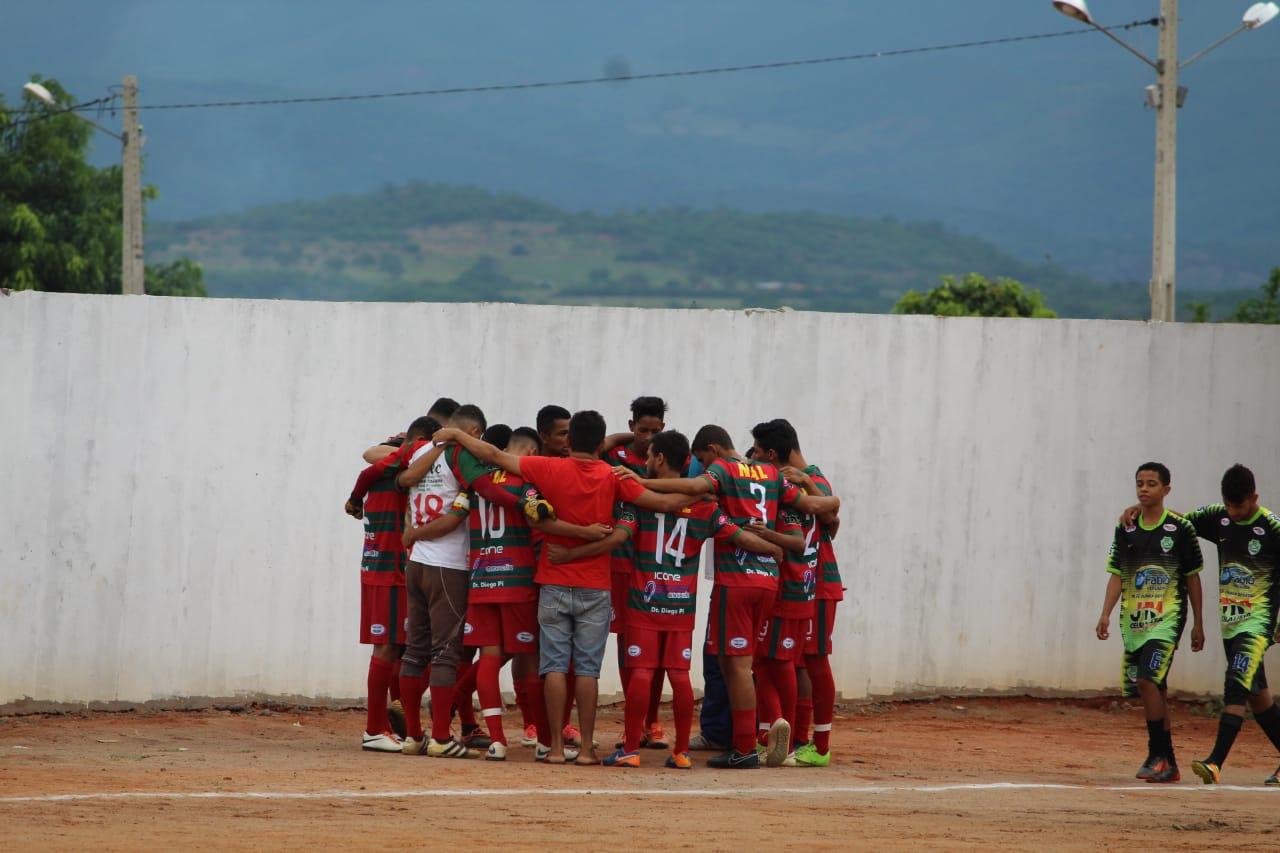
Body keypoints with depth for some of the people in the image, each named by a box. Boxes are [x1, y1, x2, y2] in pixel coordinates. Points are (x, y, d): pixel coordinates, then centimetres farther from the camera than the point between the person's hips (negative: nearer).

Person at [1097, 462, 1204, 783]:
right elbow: (1117, 575, 9)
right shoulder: (1126, 529, 8)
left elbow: (1192, 577, 3)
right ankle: (1168, 765, 16)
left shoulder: (1180, 528, -2)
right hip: (1133, 620, 5)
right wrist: (1105, 614, -4)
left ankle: (1158, 755, -14)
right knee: (1153, 688, 7)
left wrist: (1198, 624, 3)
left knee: (1148, 679, -21)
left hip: (1167, 617, -5)